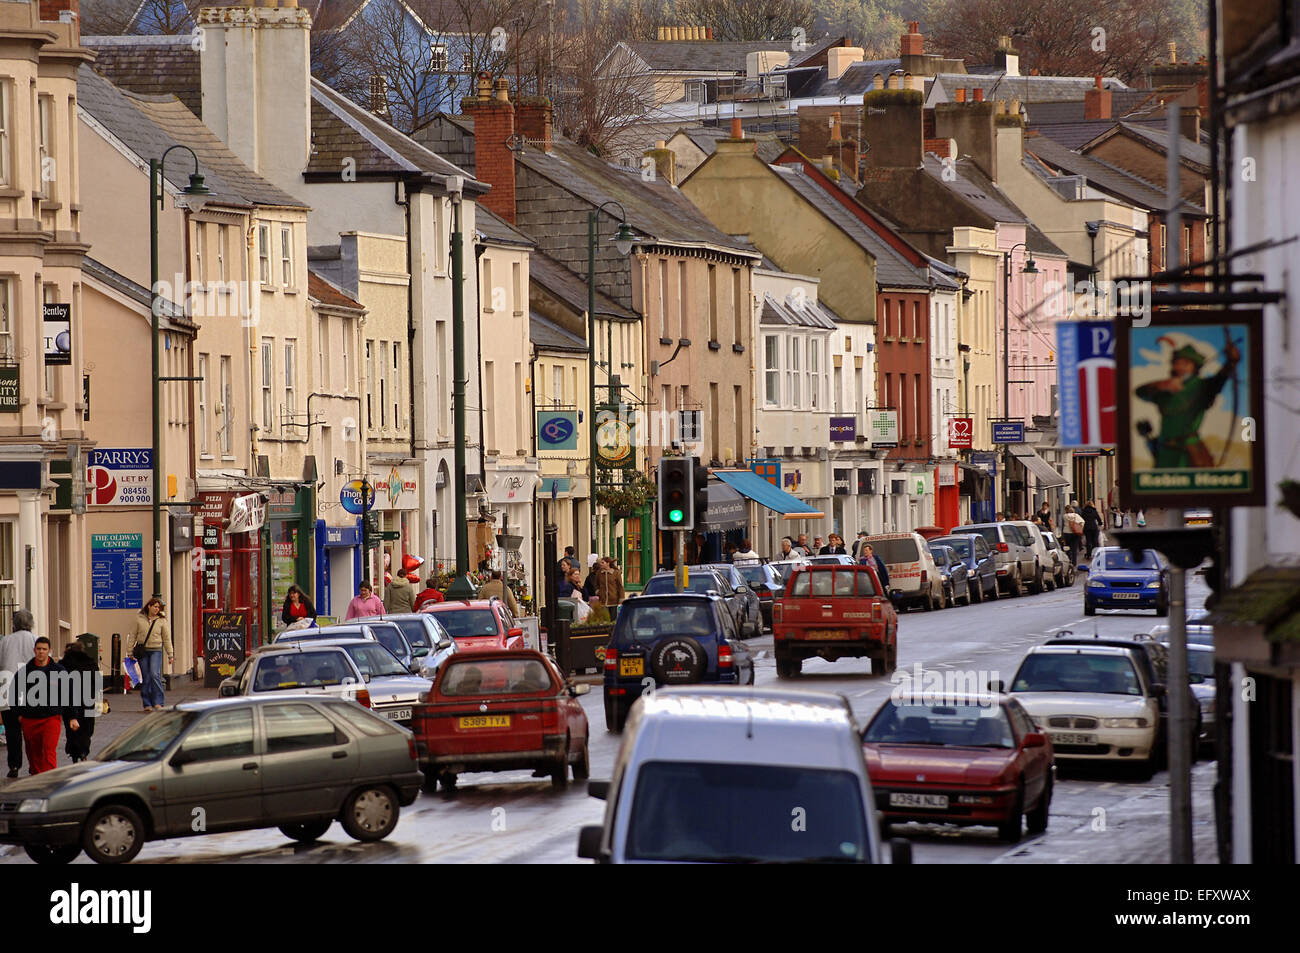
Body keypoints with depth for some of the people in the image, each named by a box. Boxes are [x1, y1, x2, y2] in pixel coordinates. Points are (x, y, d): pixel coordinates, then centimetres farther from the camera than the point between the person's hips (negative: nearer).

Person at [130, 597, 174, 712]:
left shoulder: (162, 621, 4)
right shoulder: (139, 619, 4)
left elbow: (167, 639, 8)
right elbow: (133, 636, 8)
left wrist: (170, 655, 7)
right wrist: (130, 652, 6)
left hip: (156, 650, -1)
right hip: (142, 650, 1)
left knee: (155, 674, -17)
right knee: (145, 678, 2)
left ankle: (157, 703, -15)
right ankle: (147, 704, 8)